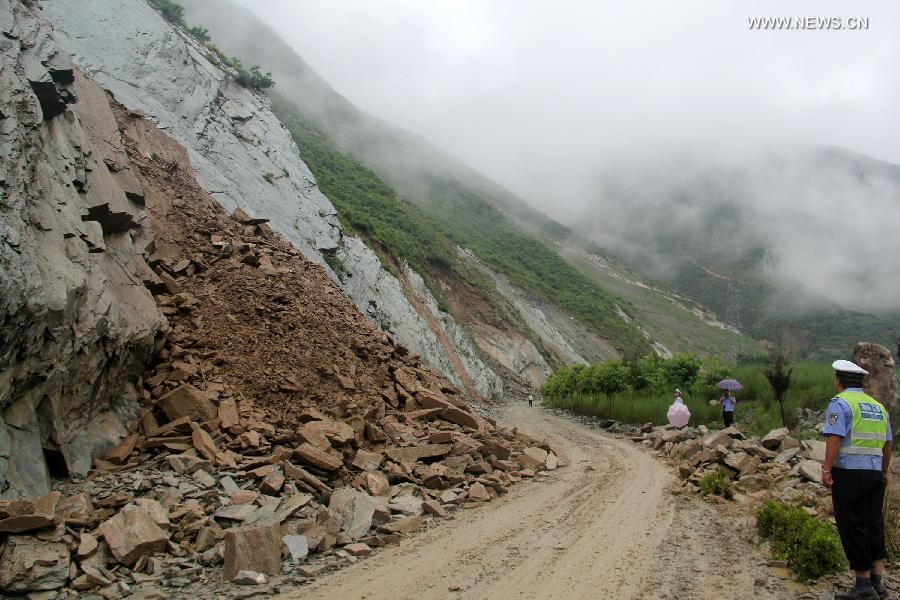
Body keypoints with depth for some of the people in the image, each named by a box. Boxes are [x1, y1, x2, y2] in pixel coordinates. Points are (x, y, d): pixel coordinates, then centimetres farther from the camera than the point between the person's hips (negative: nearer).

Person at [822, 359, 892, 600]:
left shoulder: (840, 402, -7)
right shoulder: (878, 406, 15)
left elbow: (834, 439, -18)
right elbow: (887, 445, 21)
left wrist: (826, 469, -16)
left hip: (849, 472, -7)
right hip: (875, 472, 7)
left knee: (852, 527, 0)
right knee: (874, 526, 13)